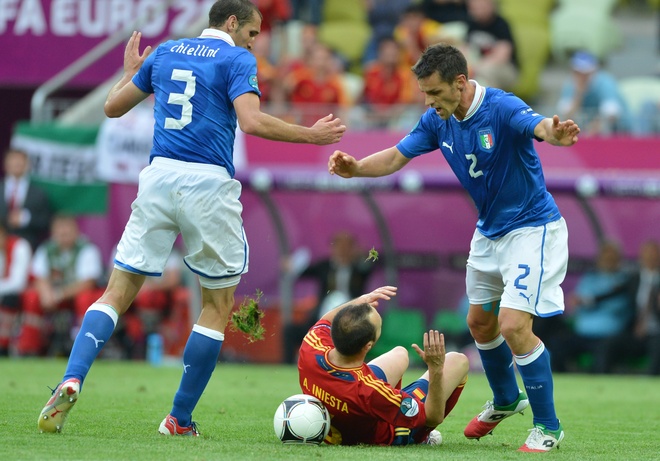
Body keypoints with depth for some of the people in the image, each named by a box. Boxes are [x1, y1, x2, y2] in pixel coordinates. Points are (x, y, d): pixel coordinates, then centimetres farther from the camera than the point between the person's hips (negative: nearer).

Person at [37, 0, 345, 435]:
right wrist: (311, 134, -4)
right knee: (219, 305, 10)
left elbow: (113, 106, 22)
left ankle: (72, 380, -18)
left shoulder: (164, 53, 16)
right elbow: (252, 121, -15)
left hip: (159, 176, 4)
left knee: (119, 292, 6)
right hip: (209, 185, -4)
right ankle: (180, 419, 8)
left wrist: (131, 71, 41)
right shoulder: (237, 60, 0)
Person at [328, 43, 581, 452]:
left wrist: (557, 134, -72)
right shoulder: (437, 121, -6)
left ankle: (548, 426, -4)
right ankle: (506, 401, 45)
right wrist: (355, 168, -22)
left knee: (513, 325, -18)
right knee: (480, 322, 19)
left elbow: (540, 126, -48)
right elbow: (395, 158, -1)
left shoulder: (502, 108, -28)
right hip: (489, 230, 8)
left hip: (531, 227, -8)